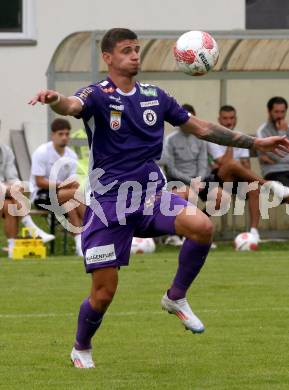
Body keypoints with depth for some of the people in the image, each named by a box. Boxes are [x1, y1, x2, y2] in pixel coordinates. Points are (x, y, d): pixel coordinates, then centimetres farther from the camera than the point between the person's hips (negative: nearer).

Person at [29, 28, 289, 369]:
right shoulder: (98, 95, -7)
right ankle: (81, 350, 25)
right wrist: (55, 100, -57)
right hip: (109, 202, -4)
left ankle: (176, 298, -2)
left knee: (202, 226, -26)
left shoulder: (154, 96, 9)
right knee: (104, 292, -5)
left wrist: (256, 143, 16)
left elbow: (200, 128, 18)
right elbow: (73, 106, -30)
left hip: (151, 195, 4)